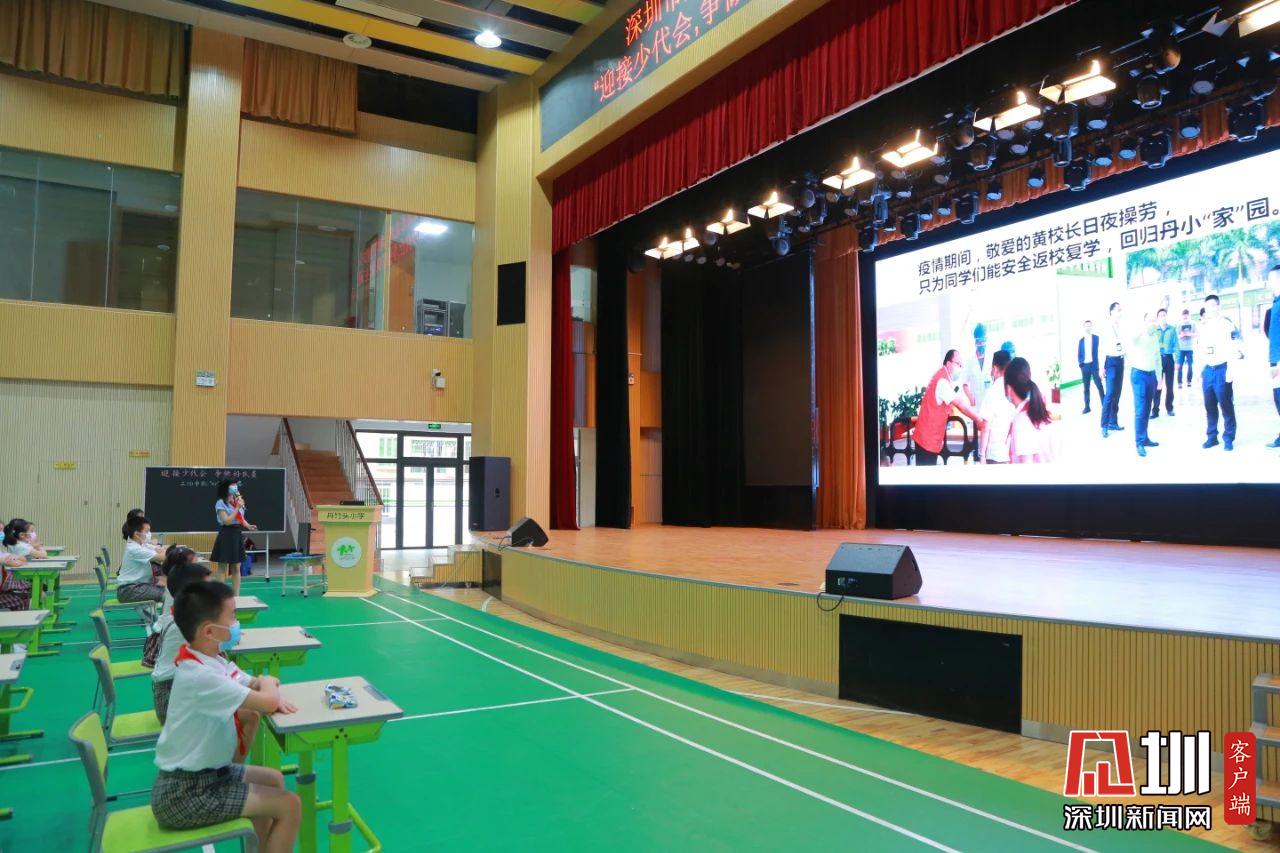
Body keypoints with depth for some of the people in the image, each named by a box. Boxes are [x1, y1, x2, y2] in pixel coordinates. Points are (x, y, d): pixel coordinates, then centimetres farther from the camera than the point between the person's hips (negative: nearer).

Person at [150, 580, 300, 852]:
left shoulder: (212, 661, 2)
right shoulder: (201, 677, -28)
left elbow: (258, 688, 10)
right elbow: (266, 702, -33)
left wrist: (268, 692, -14)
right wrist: (267, 683, -9)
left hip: (202, 773, 10)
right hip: (183, 794, -10)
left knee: (273, 779, 24)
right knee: (289, 805, -12)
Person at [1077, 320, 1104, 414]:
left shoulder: (1097, 338, 1)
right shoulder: (1081, 340, 10)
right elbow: (1078, 354, 14)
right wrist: (1081, 363, -3)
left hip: (1095, 366, -3)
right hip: (1085, 366, 3)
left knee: (1099, 386, -4)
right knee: (1086, 388, 7)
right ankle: (1087, 407, 13)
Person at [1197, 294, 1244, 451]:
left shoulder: (1227, 324, -3)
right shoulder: (1202, 327, 15)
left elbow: (1235, 348, -9)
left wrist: (1230, 369, -16)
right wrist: (1200, 372, 15)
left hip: (1222, 369, -5)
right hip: (1207, 370, 5)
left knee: (1226, 405, -2)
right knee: (1209, 405, 8)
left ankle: (1228, 438, 5)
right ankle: (1212, 436, 16)